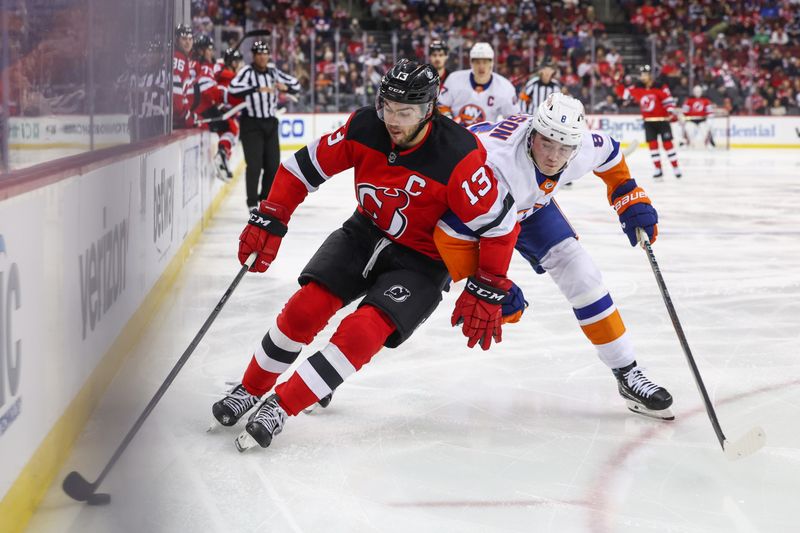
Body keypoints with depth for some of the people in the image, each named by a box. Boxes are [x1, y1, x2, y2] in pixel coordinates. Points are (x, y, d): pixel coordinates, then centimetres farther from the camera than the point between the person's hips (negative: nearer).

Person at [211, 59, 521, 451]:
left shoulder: (458, 157, -29)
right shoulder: (364, 127, -16)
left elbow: (499, 224, -22)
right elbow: (305, 166, -5)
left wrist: (485, 293, -20)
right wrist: (268, 222, -11)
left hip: (422, 260, -4)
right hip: (366, 232, 4)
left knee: (364, 331, -23)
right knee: (306, 307, -12)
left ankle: (279, 408, -10)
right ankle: (250, 389, 10)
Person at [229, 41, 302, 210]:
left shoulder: (273, 72, 7)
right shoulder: (247, 72, -10)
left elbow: (296, 85, 13)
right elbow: (233, 88, -27)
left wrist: (285, 87, -10)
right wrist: (257, 89, -33)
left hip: (270, 122, 6)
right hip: (251, 123, -6)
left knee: (273, 164, 8)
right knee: (254, 164, -9)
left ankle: (266, 197, 24)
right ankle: (252, 202, 0)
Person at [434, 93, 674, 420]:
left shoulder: (584, 147, -26)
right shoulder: (494, 158, -46)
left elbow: (609, 154, 1)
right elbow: (457, 226, -42)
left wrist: (632, 200, -2)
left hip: (531, 206, 4)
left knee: (580, 274, -6)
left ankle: (627, 373, 2)